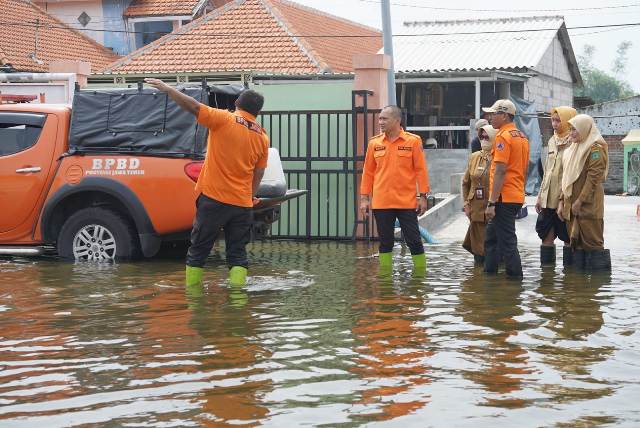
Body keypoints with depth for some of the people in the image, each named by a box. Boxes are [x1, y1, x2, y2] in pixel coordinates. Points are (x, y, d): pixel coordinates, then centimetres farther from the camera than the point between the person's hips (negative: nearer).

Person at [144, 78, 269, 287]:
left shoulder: (224, 120, -5)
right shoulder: (262, 137, 9)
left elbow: (194, 107, -12)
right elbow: (258, 174, 13)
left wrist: (167, 88, -3)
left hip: (213, 198, -3)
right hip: (242, 203, 3)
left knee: (198, 249, 7)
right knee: (237, 253, 7)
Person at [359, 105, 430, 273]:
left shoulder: (413, 141, -2)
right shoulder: (374, 143, 6)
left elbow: (420, 170, -2)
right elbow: (368, 172, 10)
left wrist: (423, 196, -5)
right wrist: (364, 198, 6)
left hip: (406, 202, -3)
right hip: (381, 202, 3)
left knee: (413, 239, 2)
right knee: (385, 241, 8)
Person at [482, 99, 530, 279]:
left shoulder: (503, 136, -14)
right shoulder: (522, 137, 16)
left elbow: (500, 172, -19)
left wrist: (491, 202, -19)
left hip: (504, 198, -10)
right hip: (517, 196, 10)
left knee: (507, 241, -5)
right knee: (491, 237, 18)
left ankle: (515, 277, -2)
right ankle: (489, 272, 24)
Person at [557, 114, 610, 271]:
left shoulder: (595, 148, -7)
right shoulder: (573, 150, 18)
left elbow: (594, 177, -15)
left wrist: (580, 201, -18)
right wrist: (562, 201, 11)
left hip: (588, 205, -8)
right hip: (571, 204, 8)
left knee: (592, 242, -7)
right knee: (576, 243, 8)